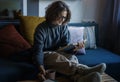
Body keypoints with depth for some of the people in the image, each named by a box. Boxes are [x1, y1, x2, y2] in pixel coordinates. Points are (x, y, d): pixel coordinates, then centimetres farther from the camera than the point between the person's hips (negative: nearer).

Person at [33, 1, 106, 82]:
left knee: (72, 57, -29)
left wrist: (74, 48, -27)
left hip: (58, 52, 4)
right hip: (45, 54, -4)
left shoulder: (64, 27, 0)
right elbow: (38, 49, -19)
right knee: (58, 58, -38)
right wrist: (41, 66, -35)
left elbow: (66, 45, -3)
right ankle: (85, 70, -62)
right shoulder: (41, 28, -14)